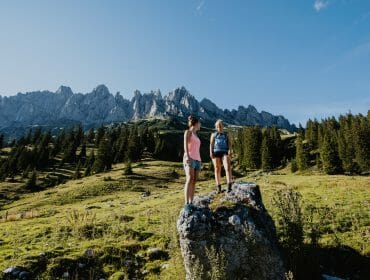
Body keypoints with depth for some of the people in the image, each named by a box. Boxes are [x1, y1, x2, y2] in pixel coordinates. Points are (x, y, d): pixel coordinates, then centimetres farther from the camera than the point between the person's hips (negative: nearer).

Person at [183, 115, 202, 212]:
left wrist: (200, 161, 20)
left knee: (194, 182, 0)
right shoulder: (187, 132, 0)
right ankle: (187, 204, -26)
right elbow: (186, 145, -16)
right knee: (190, 180, -24)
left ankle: (191, 204, 1)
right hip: (189, 159, -8)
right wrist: (187, 156, -31)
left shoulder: (195, 135, 25)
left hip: (197, 160, 8)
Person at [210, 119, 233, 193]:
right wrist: (211, 152, -6)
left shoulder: (227, 135, 21)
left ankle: (229, 186, -29)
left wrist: (230, 150, -12)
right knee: (217, 170, -2)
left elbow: (230, 143, 8)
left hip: (225, 152, -1)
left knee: (228, 168, -21)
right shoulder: (213, 134, 22)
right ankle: (218, 188, 3)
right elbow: (211, 144, 11)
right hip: (216, 152, 1)